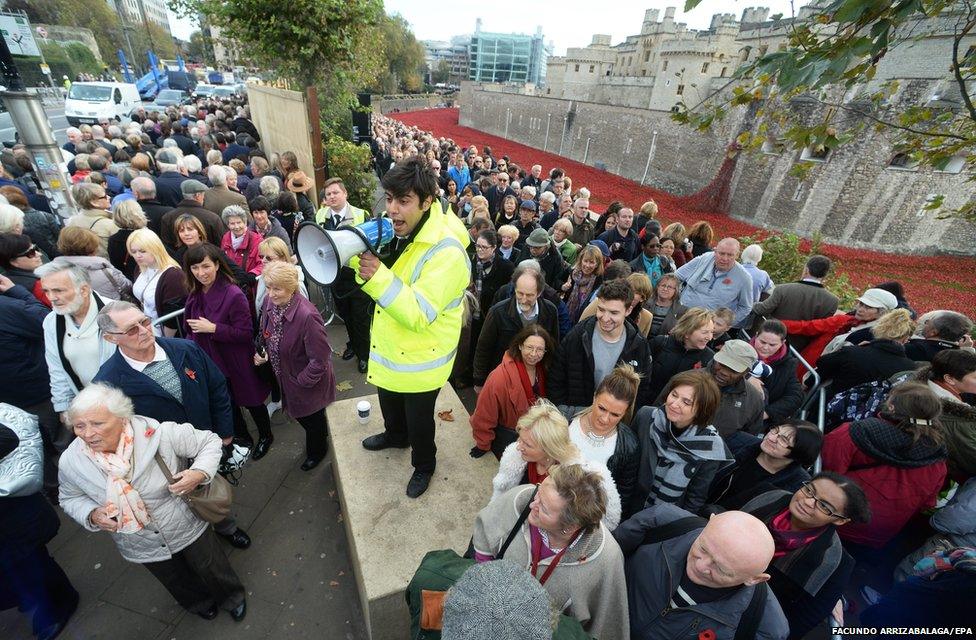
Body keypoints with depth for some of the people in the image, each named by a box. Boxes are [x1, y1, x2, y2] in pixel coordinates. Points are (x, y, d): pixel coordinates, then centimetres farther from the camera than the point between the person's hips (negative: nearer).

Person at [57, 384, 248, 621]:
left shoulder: (159, 433, -33)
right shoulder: (70, 462, -21)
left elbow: (209, 441, -20)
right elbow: (70, 499, 0)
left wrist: (199, 473, -37)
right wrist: (92, 515, -21)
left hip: (188, 529, -3)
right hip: (140, 548, 3)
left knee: (212, 571, 23)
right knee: (179, 585, 30)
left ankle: (233, 597, 57)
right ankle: (200, 603, 65)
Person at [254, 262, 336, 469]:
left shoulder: (307, 316, -37)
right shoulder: (270, 303, -12)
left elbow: (319, 360, -28)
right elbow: (266, 334, 10)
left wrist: (301, 382, -18)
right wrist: (264, 353, -7)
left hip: (308, 383, -7)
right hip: (285, 376, 7)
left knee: (313, 419, 21)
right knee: (300, 415, 29)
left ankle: (317, 451, 51)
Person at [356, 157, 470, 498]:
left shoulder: (446, 252, -30)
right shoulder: (398, 231, -5)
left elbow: (420, 315, -33)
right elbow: (381, 277, 6)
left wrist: (378, 276, -42)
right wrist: (358, 253, -15)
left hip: (420, 358, -8)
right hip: (389, 348, 8)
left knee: (418, 420, 15)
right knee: (389, 401, 31)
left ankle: (424, 465, 44)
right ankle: (395, 435, 62)